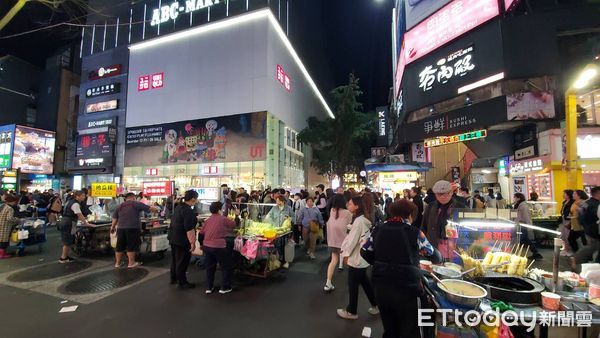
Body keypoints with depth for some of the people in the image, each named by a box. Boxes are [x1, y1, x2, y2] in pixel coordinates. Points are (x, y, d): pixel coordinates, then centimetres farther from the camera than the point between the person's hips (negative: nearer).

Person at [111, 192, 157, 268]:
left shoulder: (120, 206, 17)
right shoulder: (136, 204, -1)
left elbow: (115, 218, 17)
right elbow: (149, 208, -4)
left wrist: (113, 227, 24)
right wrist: (156, 210, 10)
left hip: (120, 228, 6)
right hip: (132, 228, -6)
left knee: (120, 246, 13)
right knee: (131, 246, 1)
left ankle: (117, 263, 23)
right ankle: (131, 263, 6)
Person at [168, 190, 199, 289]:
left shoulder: (178, 207, 7)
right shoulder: (188, 211, -23)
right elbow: (189, 229, -26)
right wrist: (192, 242, -23)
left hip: (173, 238, 10)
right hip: (182, 241, -10)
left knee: (175, 259, 22)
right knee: (182, 262, 3)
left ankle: (174, 278, 37)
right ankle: (182, 283, 15)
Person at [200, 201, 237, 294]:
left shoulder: (207, 220, 6)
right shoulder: (223, 219, -9)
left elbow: (201, 232, 7)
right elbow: (234, 224, 1)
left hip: (206, 246, 6)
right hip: (219, 246, -6)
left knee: (209, 267, 20)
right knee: (226, 267, 11)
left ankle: (209, 287, 26)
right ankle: (224, 288, 15)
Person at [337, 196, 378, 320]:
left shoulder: (358, 221, -23)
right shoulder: (363, 219, 7)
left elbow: (353, 240, -22)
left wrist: (346, 254, -10)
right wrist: (346, 250, 8)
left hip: (356, 258, -9)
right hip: (362, 257, 9)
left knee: (353, 285, 5)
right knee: (364, 281, 21)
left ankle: (351, 311, 20)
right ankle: (375, 305, 33)